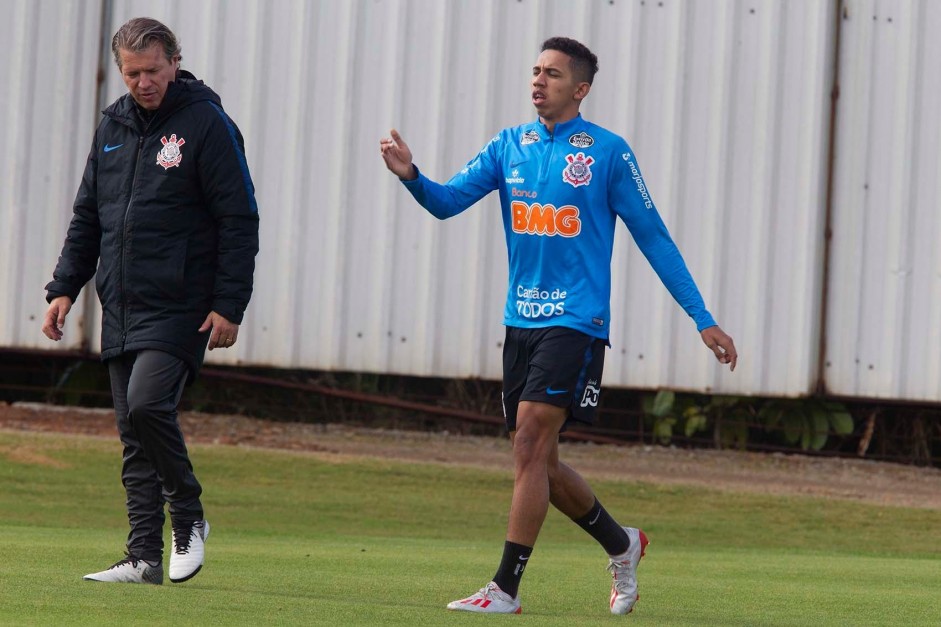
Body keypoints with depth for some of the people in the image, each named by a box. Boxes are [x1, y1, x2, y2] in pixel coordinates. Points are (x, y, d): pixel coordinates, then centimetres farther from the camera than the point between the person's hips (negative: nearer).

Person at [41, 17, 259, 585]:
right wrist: (64, 288, 11)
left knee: (147, 405, -22)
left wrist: (229, 306, -14)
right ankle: (144, 556, 7)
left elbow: (239, 221, -8)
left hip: (180, 308, -7)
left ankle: (189, 518, -3)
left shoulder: (207, 124, -6)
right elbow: (87, 216, 21)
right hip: (121, 309, 7)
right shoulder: (114, 127, 13)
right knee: (134, 434, 5)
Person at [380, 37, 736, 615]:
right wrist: (410, 176, -21)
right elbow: (448, 202, 1)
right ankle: (622, 545, 31)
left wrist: (704, 320, -1)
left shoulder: (608, 152, -3)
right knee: (537, 458, 9)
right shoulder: (511, 145, 10)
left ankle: (506, 587, -13)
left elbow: (655, 239, 0)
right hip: (521, 321, 6)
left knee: (531, 445, -15)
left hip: (576, 322, -6)